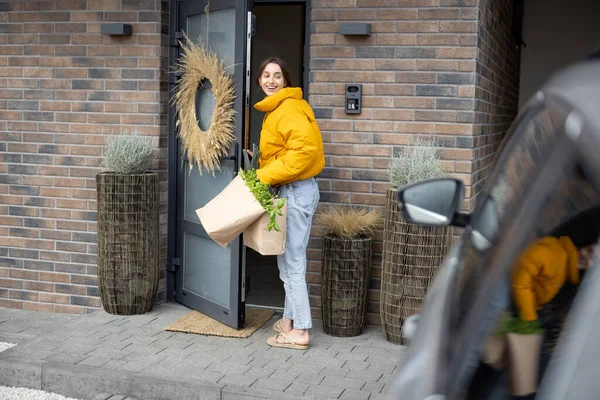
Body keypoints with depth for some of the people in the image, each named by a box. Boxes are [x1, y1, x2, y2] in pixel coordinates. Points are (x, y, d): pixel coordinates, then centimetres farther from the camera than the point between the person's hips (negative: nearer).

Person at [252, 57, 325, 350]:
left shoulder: (289, 109, -16)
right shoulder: (275, 109, 15)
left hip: (297, 191, -10)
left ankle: (300, 332, 2)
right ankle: (290, 319, 29)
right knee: (287, 259, 17)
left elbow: (304, 149, -28)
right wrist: (260, 163, 6)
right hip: (289, 190, 10)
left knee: (292, 262, -5)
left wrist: (265, 176, -23)